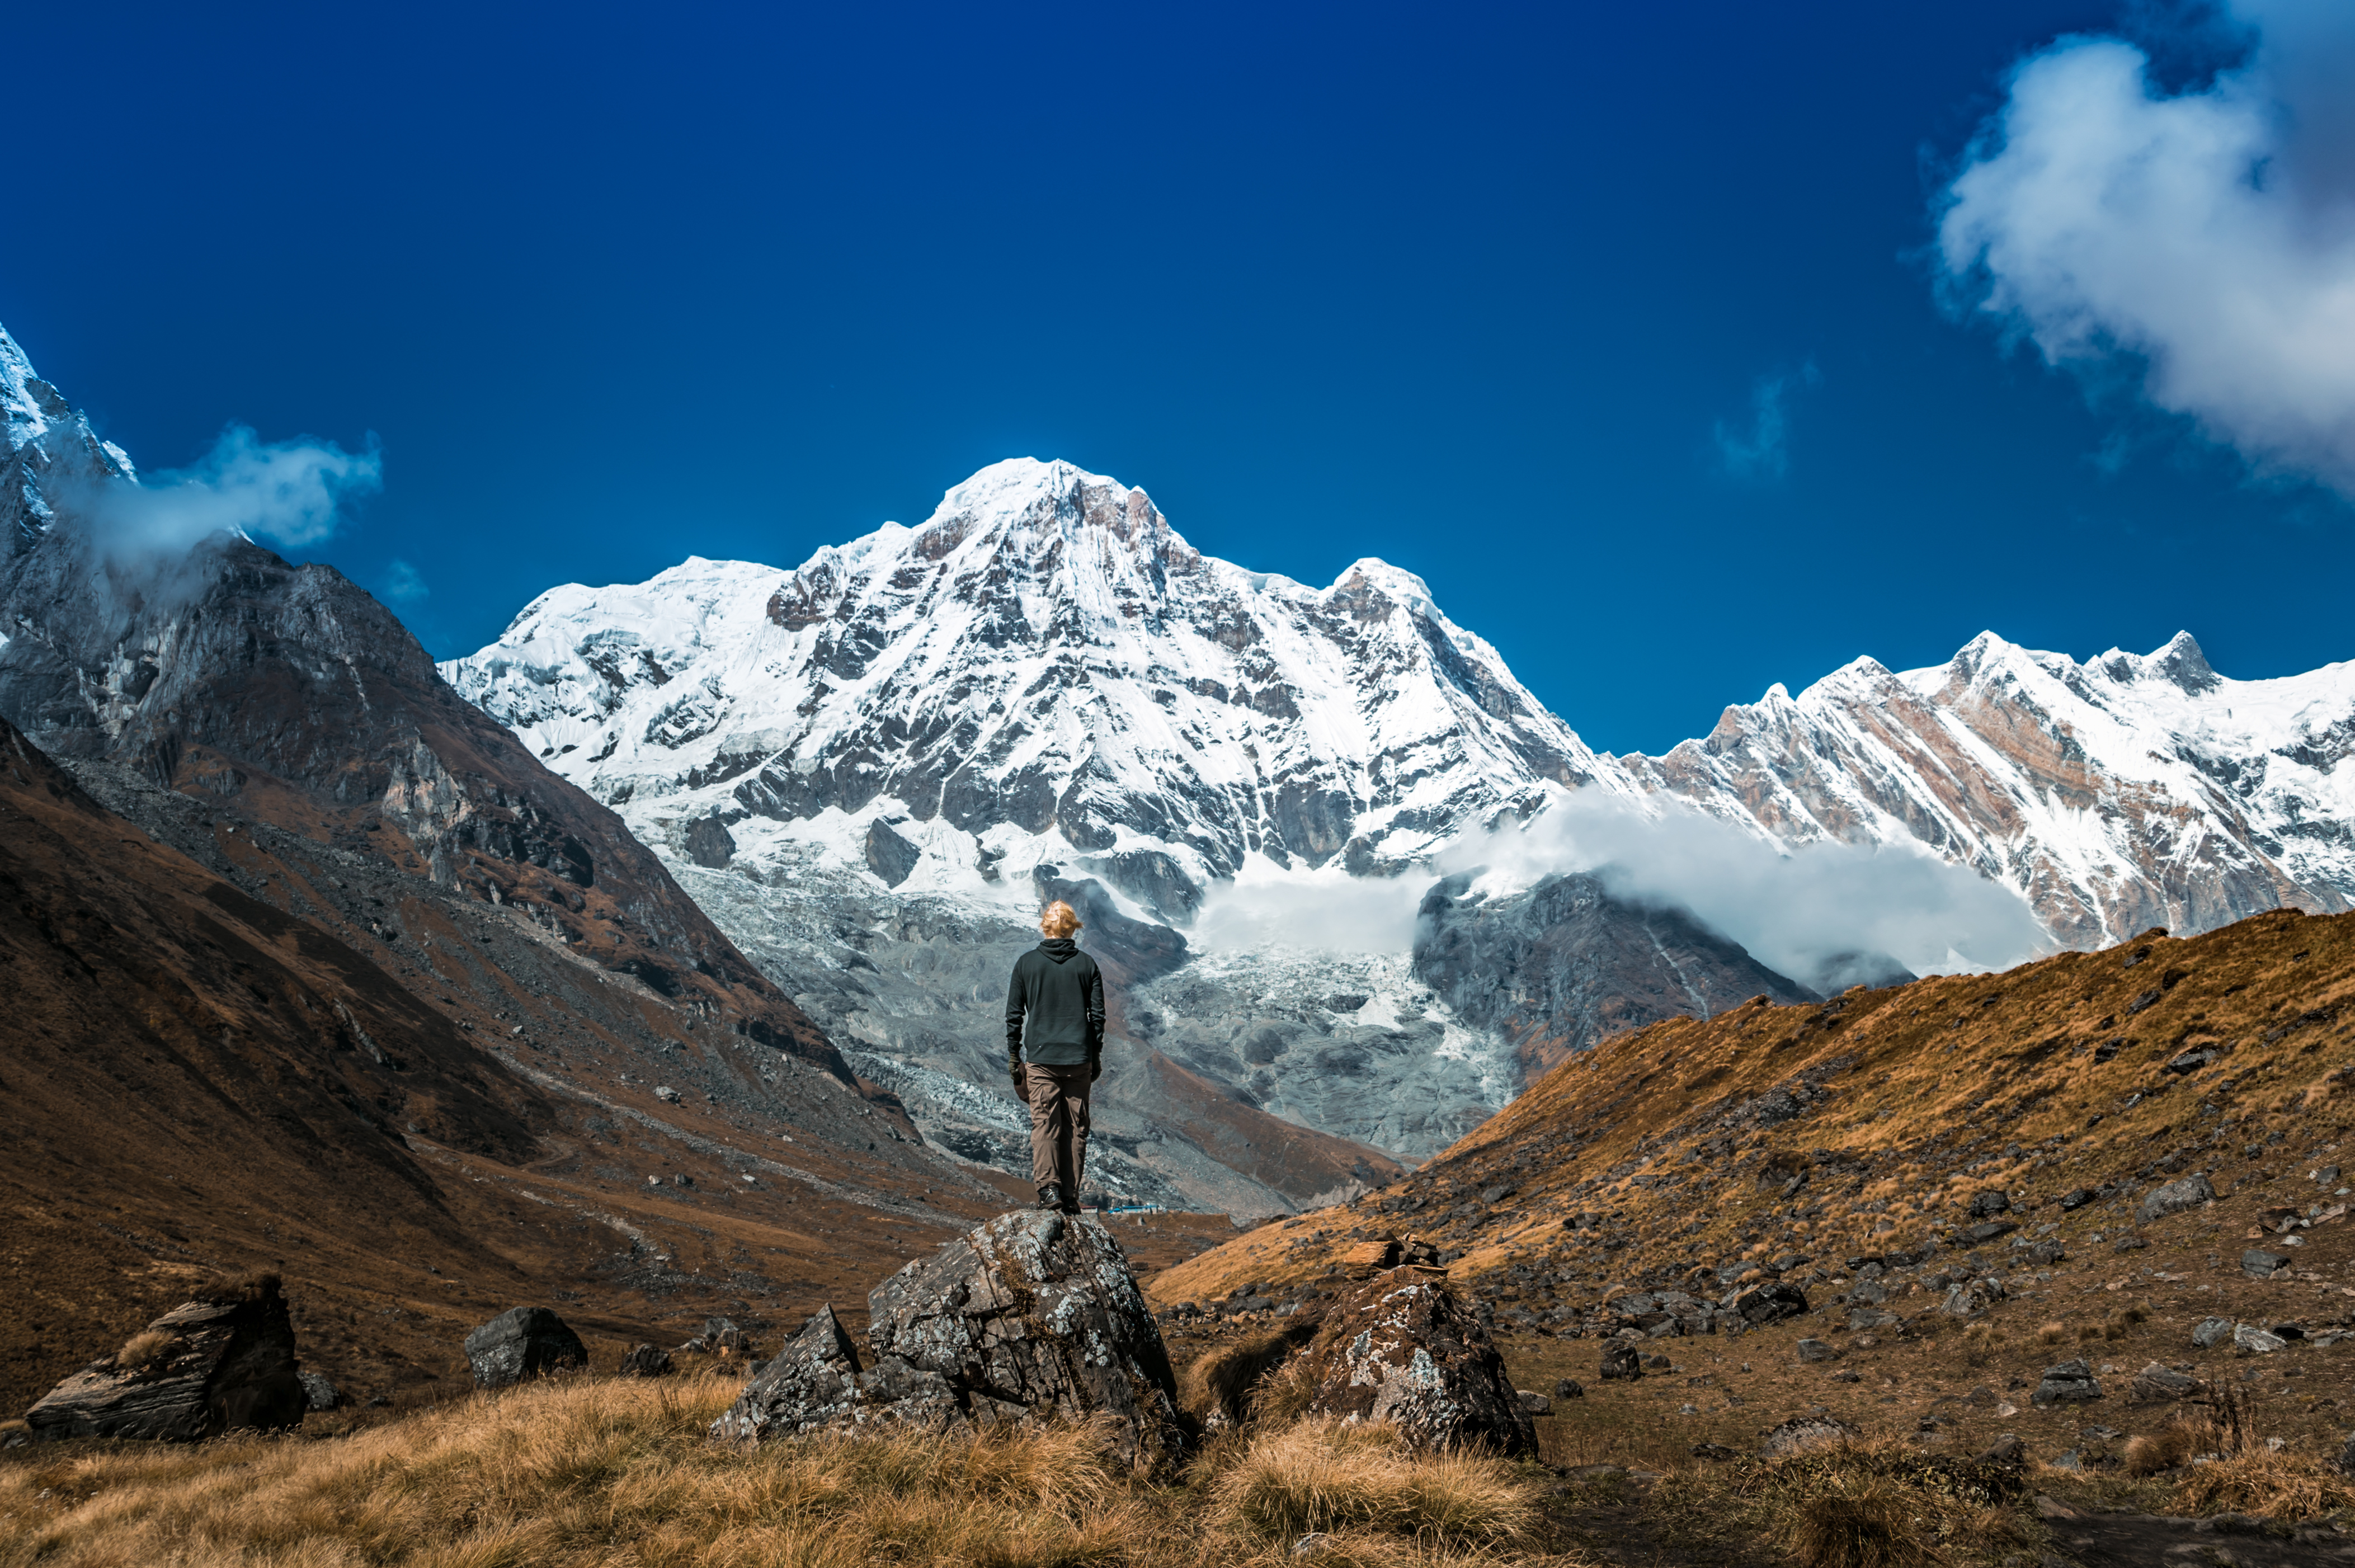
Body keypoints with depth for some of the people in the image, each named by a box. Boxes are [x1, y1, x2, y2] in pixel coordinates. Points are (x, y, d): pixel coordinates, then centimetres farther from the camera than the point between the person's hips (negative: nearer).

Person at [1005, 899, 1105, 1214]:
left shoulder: (1026, 963, -1)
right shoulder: (1087, 964, 2)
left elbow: (1014, 1014, 1)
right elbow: (1098, 1015, 5)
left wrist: (1013, 1054, 10)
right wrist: (1096, 1056, 14)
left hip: (1040, 1057, -1)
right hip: (1078, 1058, 1)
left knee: (1044, 1123, -1)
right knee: (1075, 1127, 6)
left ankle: (1048, 1187, -17)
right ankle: (1070, 1196, 5)